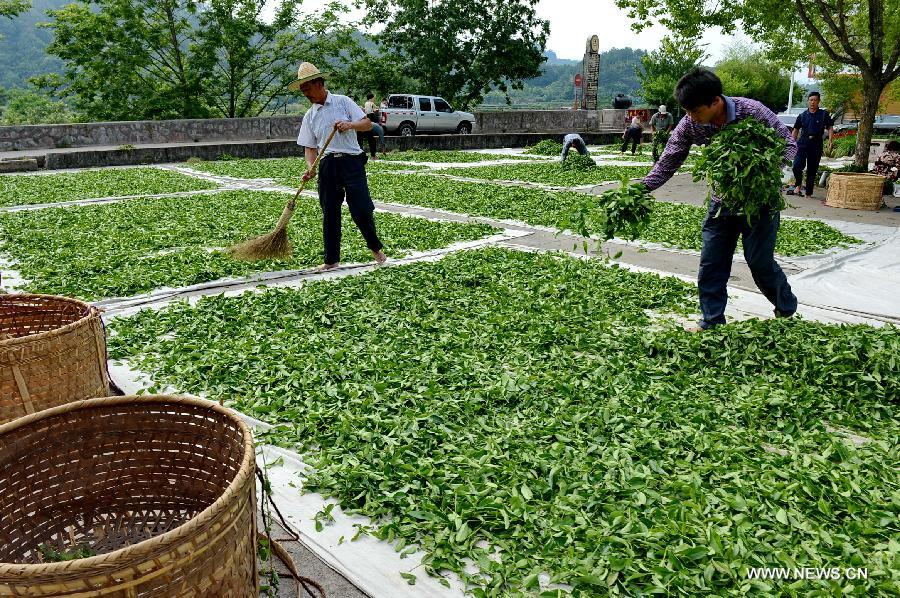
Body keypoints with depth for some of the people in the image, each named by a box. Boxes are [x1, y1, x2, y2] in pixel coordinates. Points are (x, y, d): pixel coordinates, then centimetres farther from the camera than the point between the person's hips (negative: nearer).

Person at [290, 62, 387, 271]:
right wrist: (311, 168, -6)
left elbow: (367, 124, -2)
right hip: (327, 165, 4)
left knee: (362, 210, -8)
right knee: (329, 214, 6)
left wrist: (350, 125, -22)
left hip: (351, 161, -3)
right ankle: (331, 259, 16)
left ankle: (375, 247, 17)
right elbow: (310, 147, 12)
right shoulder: (309, 116, 13)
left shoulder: (343, 102, 3)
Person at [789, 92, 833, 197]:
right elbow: (796, 130, 15)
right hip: (803, 143, 0)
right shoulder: (802, 116, 9)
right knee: (797, 165, -21)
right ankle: (797, 186, -5)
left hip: (816, 145, 0)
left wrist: (830, 140, -12)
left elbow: (830, 128, 4)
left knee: (812, 170, 6)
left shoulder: (824, 114, 5)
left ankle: (809, 193, 13)